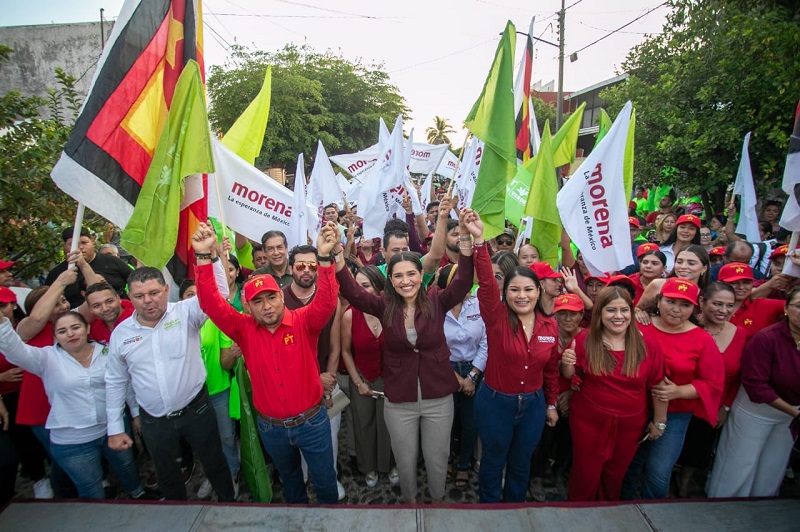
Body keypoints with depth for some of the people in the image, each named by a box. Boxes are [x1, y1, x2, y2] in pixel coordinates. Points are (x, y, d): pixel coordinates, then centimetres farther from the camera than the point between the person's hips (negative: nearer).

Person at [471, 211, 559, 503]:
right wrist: (479, 240, -46)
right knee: (493, 461, 18)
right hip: (495, 402, -3)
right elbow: (486, 283, -34)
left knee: (521, 463, 24)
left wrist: (551, 404, 14)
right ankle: (489, 507, 43)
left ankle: (516, 507, 49)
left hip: (533, 404, 3)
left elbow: (551, 369, 6)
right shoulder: (497, 318, -17)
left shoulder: (550, 326, -6)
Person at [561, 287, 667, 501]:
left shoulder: (647, 346, -11)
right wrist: (567, 363, -23)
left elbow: (657, 386, -1)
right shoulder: (585, 340, -12)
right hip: (589, 421, -1)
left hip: (630, 425, 2)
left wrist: (660, 422, 5)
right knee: (586, 475, 13)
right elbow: (570, 376, -1)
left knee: (615, 476, 22)